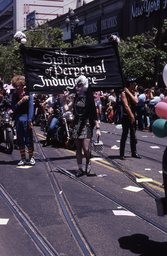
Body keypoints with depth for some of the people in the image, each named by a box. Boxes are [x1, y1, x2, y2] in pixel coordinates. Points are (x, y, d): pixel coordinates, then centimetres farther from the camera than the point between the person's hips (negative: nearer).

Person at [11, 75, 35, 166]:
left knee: (28, 139, -1)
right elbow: (13, 107, -4)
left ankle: (31, 157, 14)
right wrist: (21, 101, -19)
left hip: (26, 119, -4)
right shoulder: (14, 95, 5)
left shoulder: (28, 94, -6)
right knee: (20, 140, 8)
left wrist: (30, 120, -16)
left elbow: (31, 107, -10)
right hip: (18, 120, 4)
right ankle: (23, 159, 19)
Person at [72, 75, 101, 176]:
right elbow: (73, 112, 14)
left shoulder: (89, 98, -7)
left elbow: (95, 113, -9)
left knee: (86, 148, -12)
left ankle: (88, 162, 19)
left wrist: (98, 128, -12)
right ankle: (80, 168, 17)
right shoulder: (76, 98, 7)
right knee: (78, 148, 7)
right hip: (77, 125, 5)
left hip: (87, 124, -5)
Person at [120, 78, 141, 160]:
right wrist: (131, 115, -21)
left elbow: (136, 101, -9)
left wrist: (129, 93, -11)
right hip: (126, 116, -7)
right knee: (124, 135, -5)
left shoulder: (134, 93, 11)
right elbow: (126, 105, -17)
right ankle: (122, 154, -2)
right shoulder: (124, 93, -9)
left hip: (133, 116, 7)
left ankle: (134, 152, 21)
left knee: (133, 135, 12)